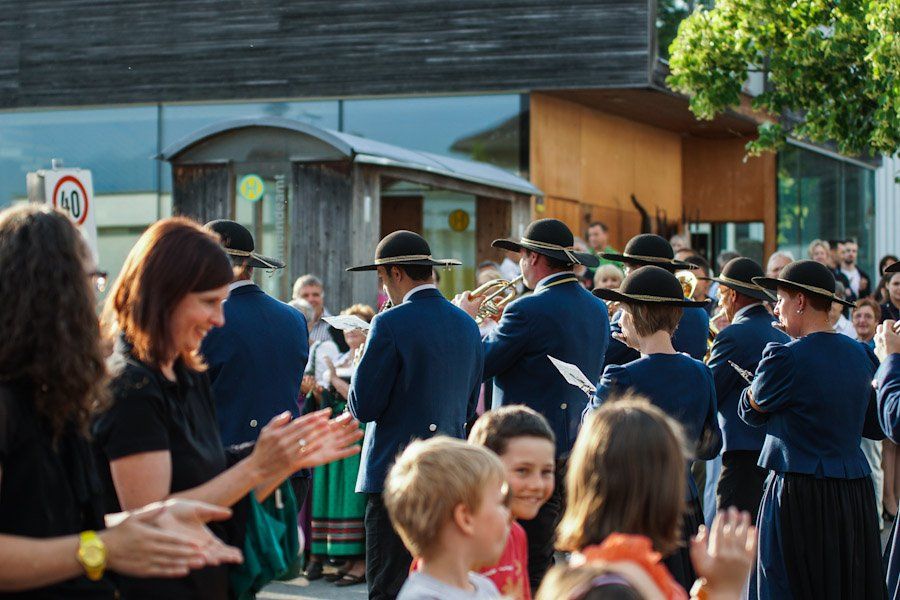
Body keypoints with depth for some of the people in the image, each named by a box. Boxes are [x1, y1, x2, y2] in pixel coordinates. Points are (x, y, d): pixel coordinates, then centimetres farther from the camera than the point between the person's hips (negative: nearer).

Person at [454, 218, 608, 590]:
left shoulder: (528, 311, -18)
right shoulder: (597, 310, 8)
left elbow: (479, 366, -10)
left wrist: (466, 319, 6)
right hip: (581, 450, 8)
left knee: (530, 570, -2)